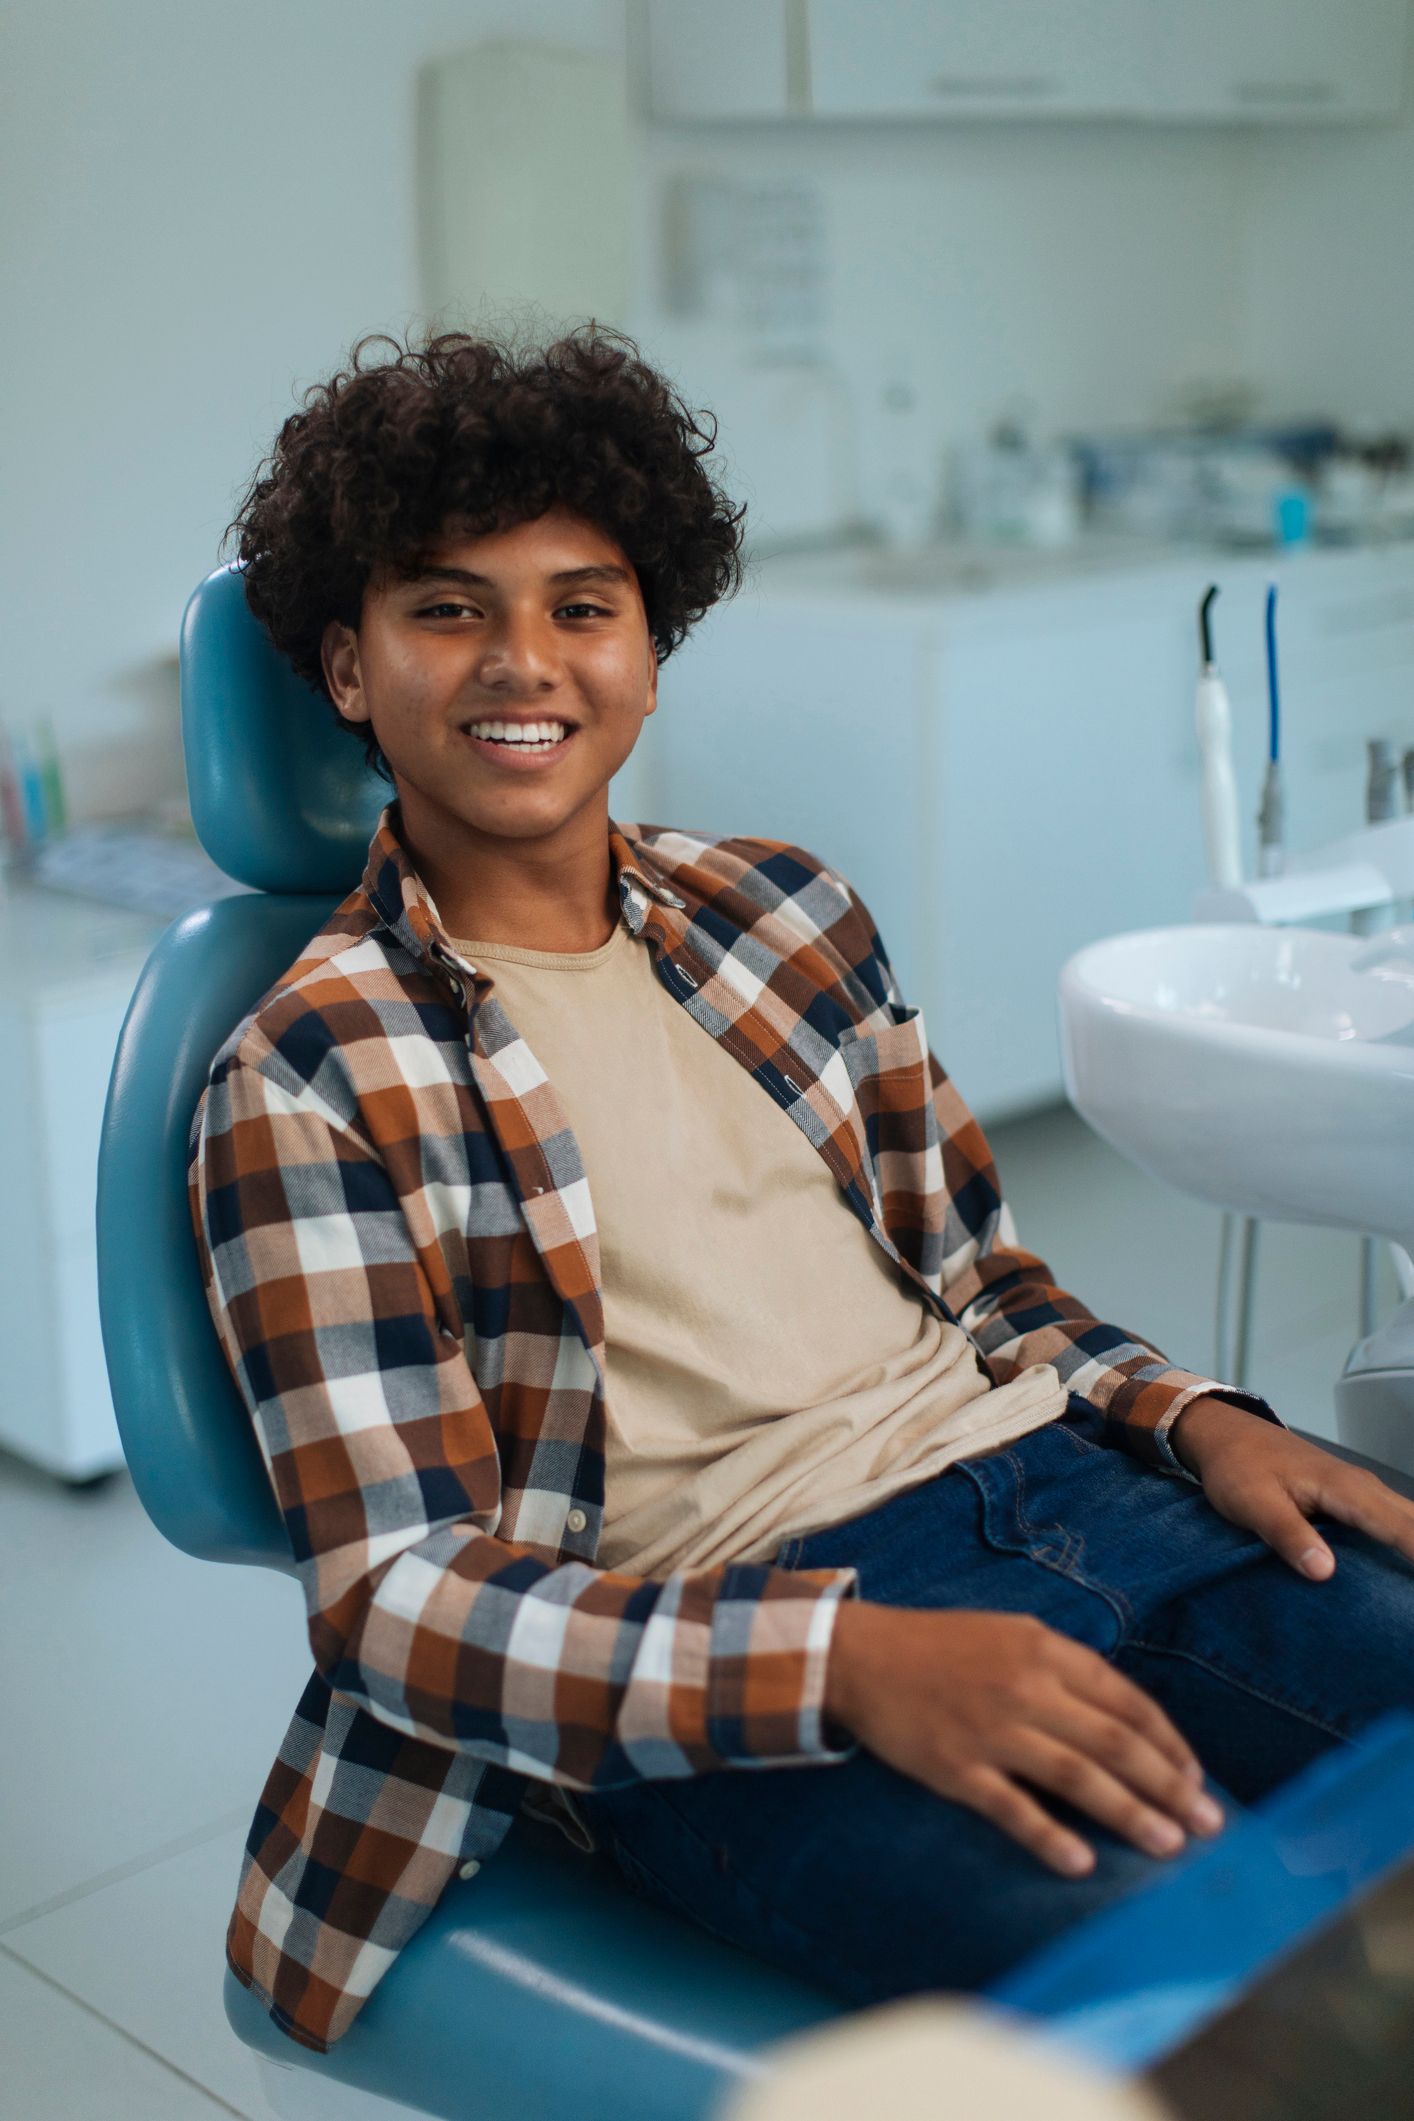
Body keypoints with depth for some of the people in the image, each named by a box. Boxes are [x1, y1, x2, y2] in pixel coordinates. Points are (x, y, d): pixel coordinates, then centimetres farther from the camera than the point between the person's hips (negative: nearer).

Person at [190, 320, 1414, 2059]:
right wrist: (851, 1662, -23)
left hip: (1040, 1473, 6)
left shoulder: (783, 908, 14)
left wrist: (1197, 1417, 0)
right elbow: (400, 1595, -9)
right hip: (720, 1648, -6)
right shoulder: (308, 1085, -2)